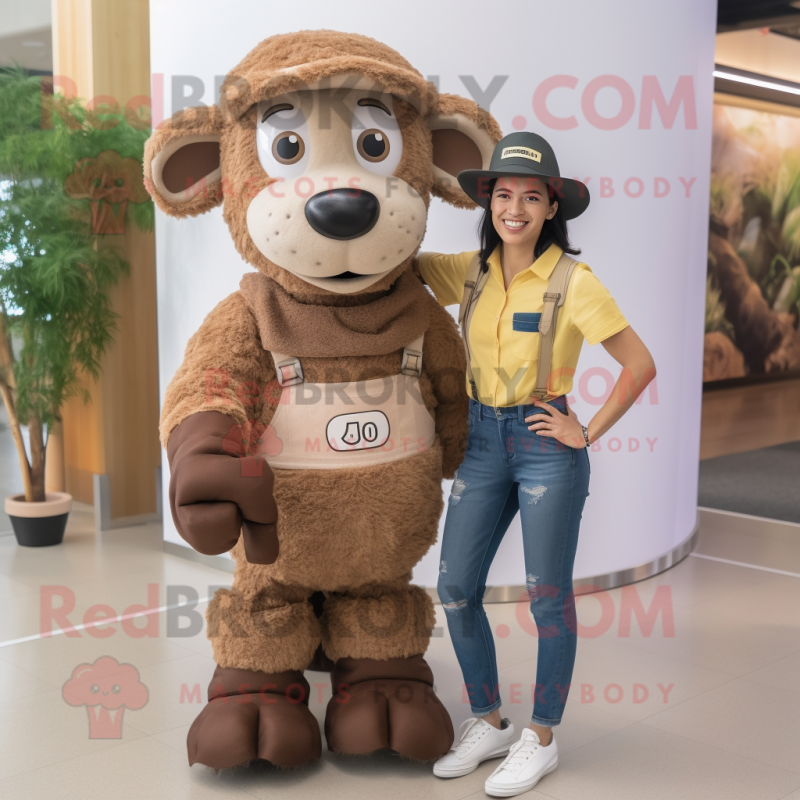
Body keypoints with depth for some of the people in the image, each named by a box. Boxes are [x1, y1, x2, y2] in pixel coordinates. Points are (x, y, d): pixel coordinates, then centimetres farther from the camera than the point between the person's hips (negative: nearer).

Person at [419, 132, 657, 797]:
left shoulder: (574, 282, -10)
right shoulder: (470, 271, 4)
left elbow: (641, 365, -8)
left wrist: (589, 433, -8)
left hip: (546, 445, -5)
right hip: (482, 441, 5)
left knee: (548, 597, 5)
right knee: (456, 589, 6)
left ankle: (541, 740, 23)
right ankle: (489, 724, 26)